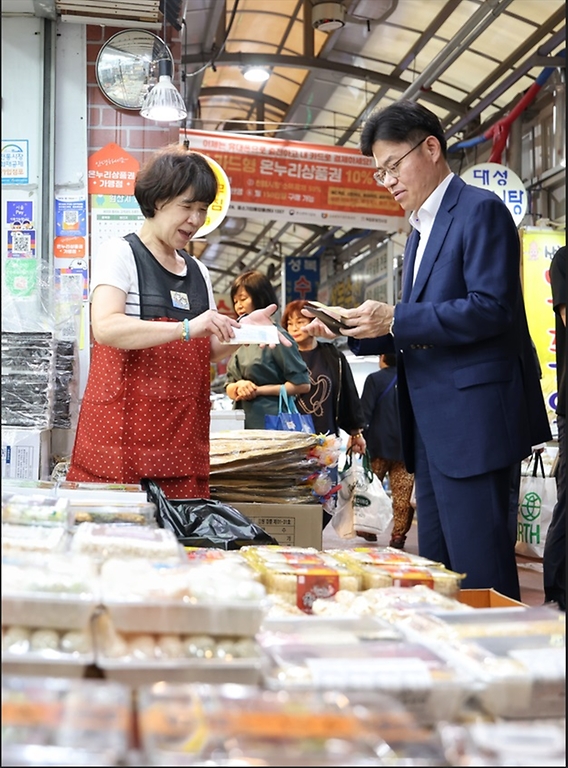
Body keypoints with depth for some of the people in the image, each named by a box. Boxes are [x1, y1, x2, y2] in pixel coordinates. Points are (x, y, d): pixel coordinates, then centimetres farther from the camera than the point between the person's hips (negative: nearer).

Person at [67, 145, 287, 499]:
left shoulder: (198, 271, 17)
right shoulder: (120, 253, -3)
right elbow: (106, 328, -20)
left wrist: (241, 328, 0)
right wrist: (186, 328, -29)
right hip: (125, 431, -6)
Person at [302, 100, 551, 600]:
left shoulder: (480, 210, -7)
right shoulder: (422, 230, 21)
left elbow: (491, 309, -18)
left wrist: (395, 319, -18)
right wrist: (352, 331, 6)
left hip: (472, 417, -9)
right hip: (431, 425, 10)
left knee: (478, 570, -7)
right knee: (437, 567, 12)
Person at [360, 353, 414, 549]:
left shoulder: (375, 379, -3)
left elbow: (365, 410, -10)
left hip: (379, 445, -2)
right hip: (406, 446, 3)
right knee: (403, 494, -1)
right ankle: (399, 534, -6)